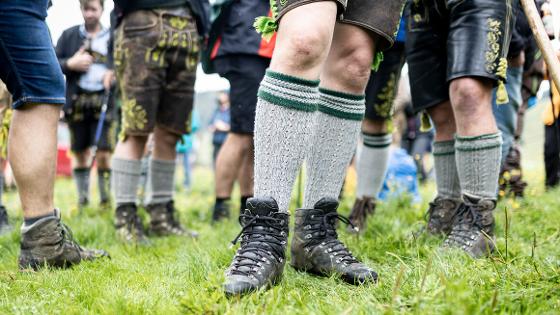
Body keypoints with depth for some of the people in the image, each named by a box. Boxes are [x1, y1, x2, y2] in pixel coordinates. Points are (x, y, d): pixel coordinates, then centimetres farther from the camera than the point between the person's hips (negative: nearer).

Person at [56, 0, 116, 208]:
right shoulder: (69, 35, 11)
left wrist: (116, 73, -12)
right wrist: (70, 64, -10)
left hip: (104, 104, -2)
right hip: (77, 104, 2)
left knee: (104, 155, -8)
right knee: (80, 154, 8)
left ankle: (105, 201, 2)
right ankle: (82, 201, 18)